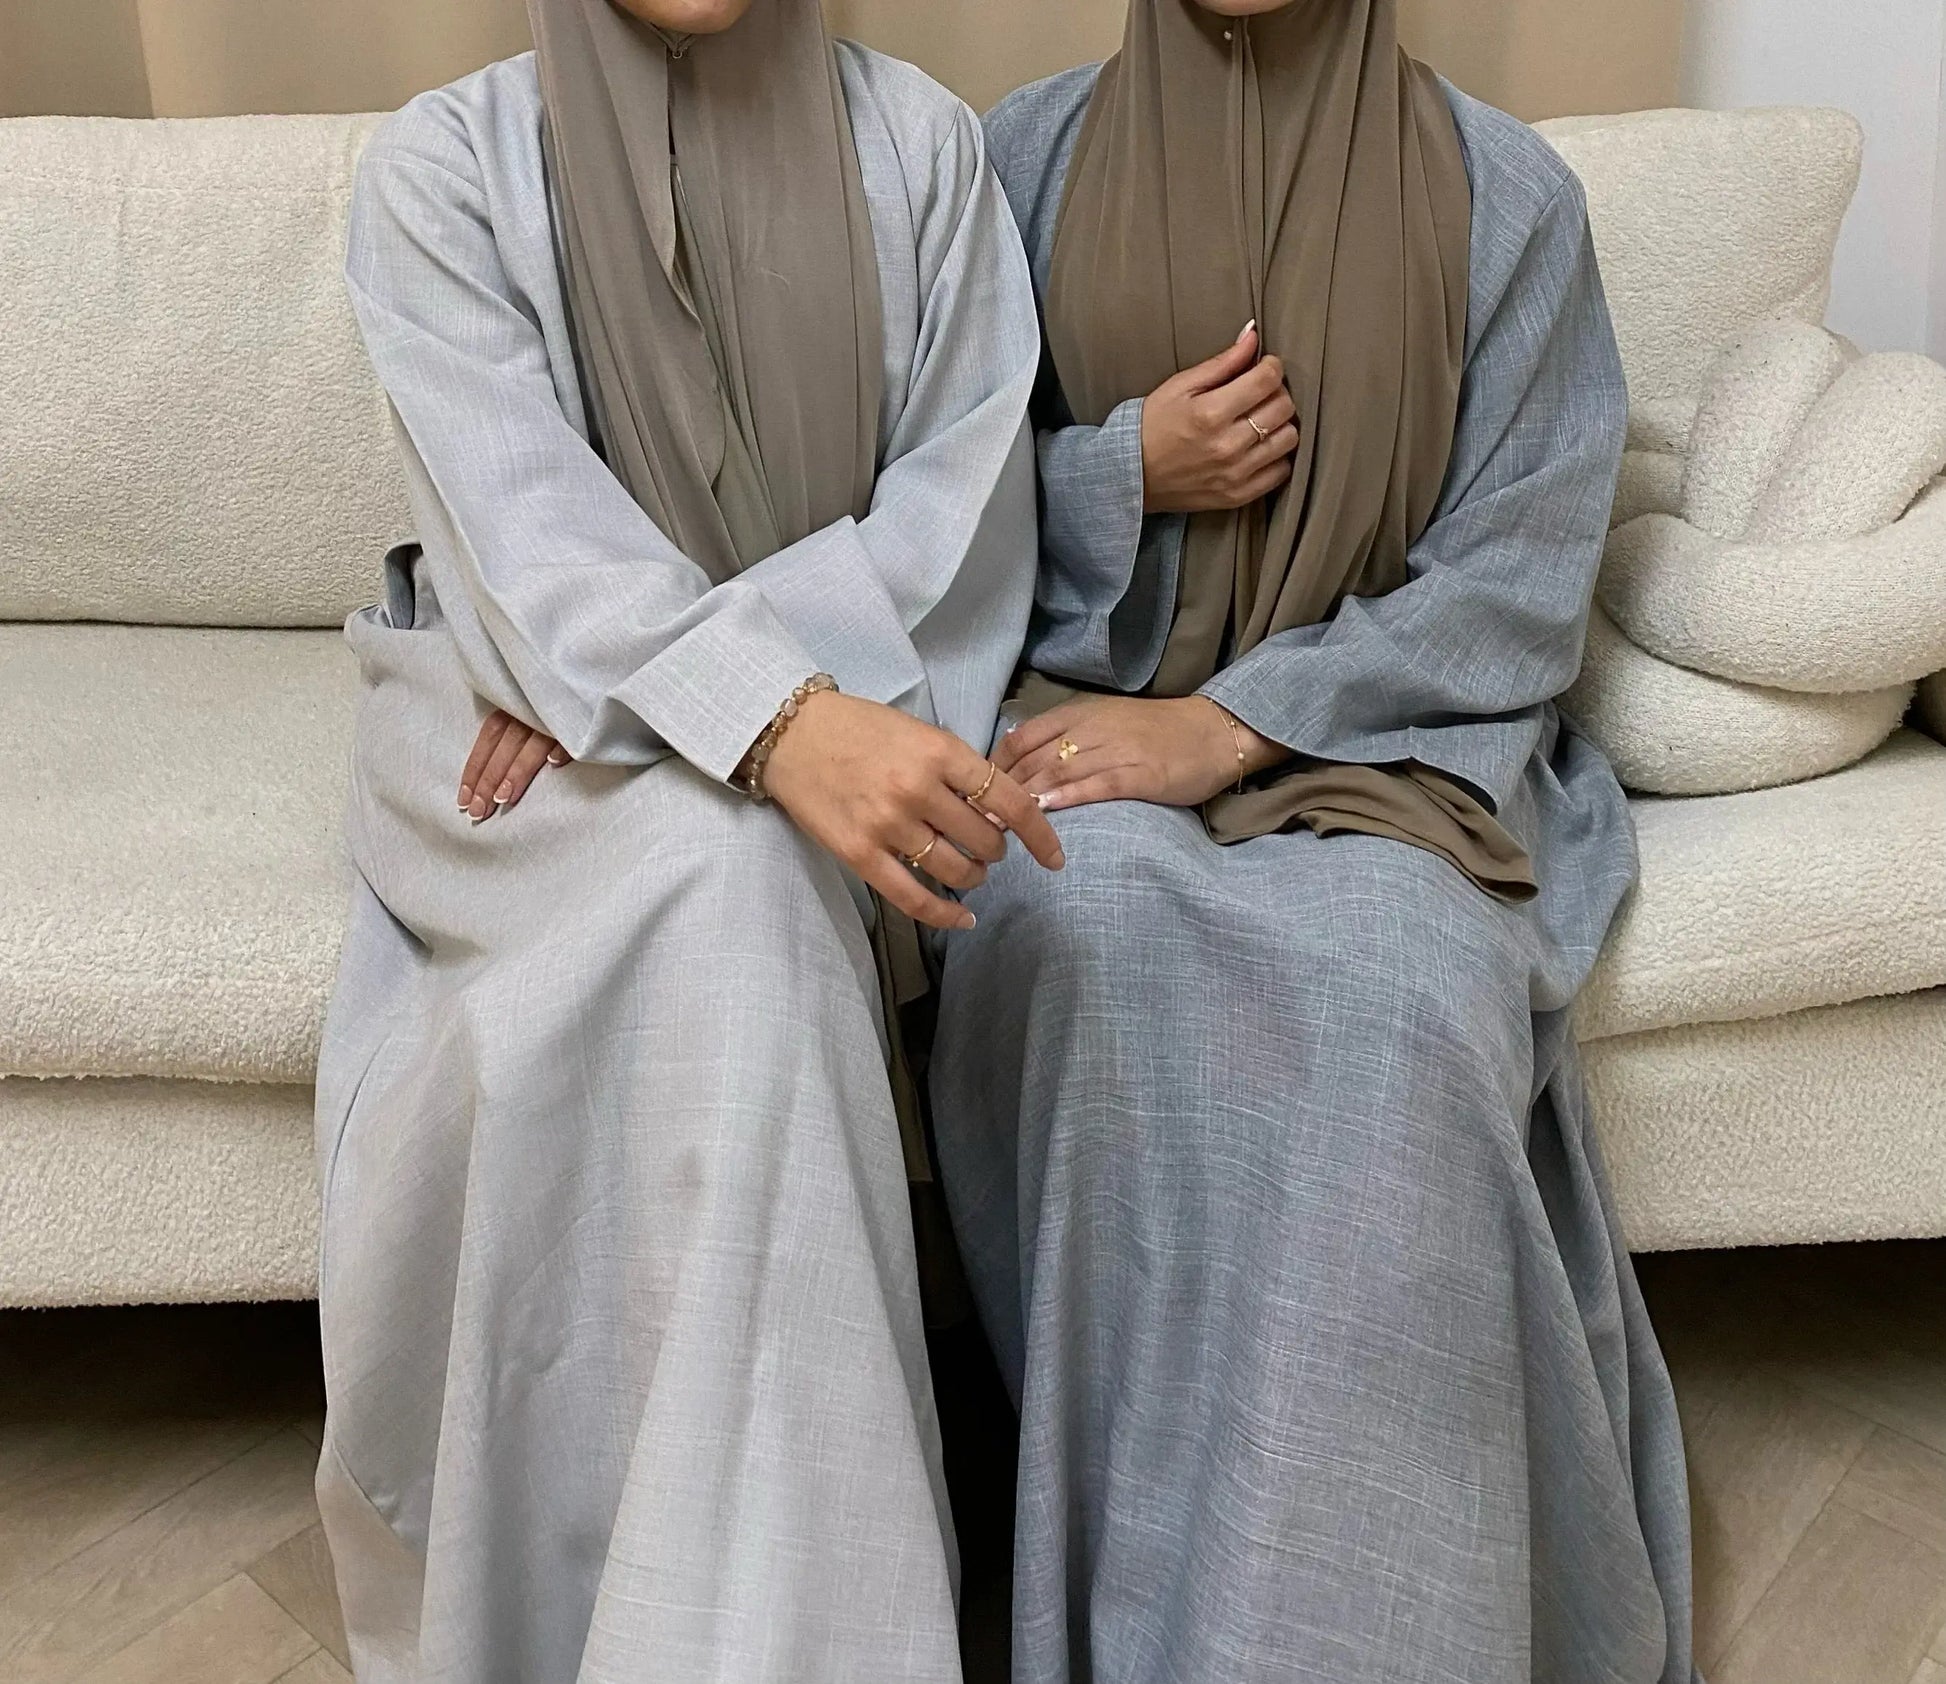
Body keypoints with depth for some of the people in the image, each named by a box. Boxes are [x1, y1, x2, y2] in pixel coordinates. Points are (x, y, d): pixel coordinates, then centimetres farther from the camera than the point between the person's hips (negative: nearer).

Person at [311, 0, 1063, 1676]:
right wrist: (780, 721, -37)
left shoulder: (919, 140, 3)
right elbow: (519, 514, -17)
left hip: (843, 700, 1)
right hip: (507, 722, -1)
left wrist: (638, 682, -16)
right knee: (726, 872, -34)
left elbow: (965, 490, -4)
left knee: (737, 895, -33)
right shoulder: (445, 165, -2)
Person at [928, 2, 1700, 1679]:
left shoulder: (1504, 193, 5)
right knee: (1097, 949, -35)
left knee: (1401, 990, -35)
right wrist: (1124, 470, -7)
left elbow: (1520, 579, -1)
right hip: (1088, 711, 1)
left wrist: (1228, 727, -13)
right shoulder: (1034, 149, 11)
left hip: (1383, 731, 0)